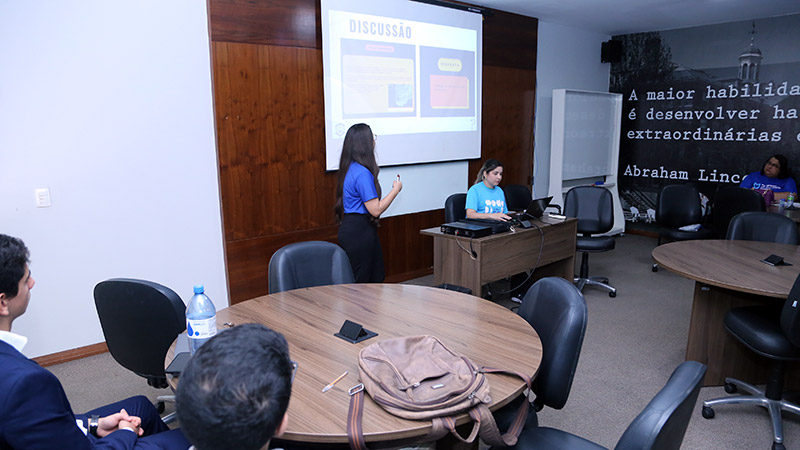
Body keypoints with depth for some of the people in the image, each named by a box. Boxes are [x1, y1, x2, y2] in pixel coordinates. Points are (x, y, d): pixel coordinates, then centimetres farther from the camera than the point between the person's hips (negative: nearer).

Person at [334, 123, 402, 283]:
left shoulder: (350, 168, 9)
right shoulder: (362, 173, -20)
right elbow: (376, 209, -20)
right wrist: (396, 190, -8)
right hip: (360, 232, -10)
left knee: (376, 278, 14)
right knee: (363, 282, 0)